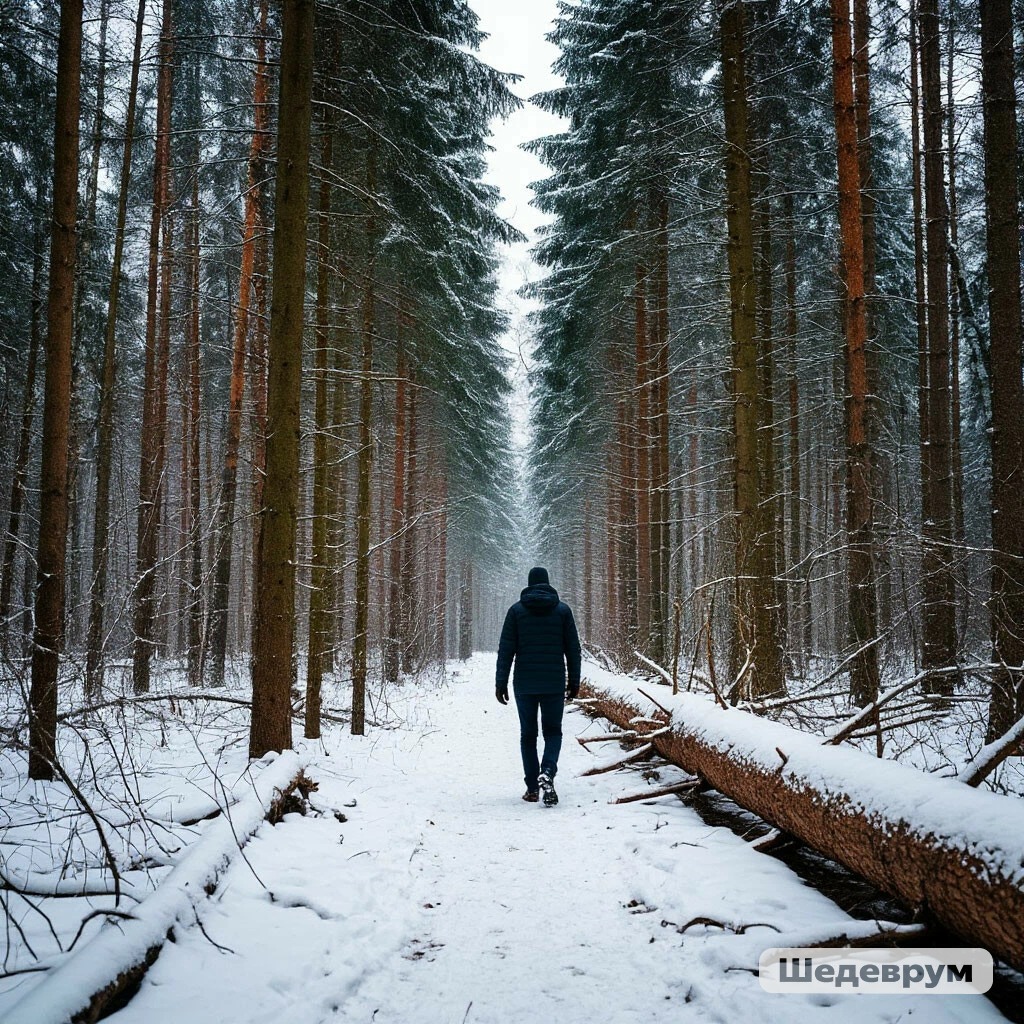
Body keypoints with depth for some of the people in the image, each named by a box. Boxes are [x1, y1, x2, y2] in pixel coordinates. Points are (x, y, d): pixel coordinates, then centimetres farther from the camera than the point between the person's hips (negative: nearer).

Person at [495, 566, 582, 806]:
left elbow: (506, 649, -3)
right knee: (553, 731, 9)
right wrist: (574, 681, 10)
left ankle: (532, 788, 10)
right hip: (554, 685, 0)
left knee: (528, 734, 10)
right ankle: (547, 773, -16)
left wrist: (501, 683, 1)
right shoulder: (563, 610, 2)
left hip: (524, 685, 0)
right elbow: (573, 648, 3)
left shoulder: (516, 610, 0)